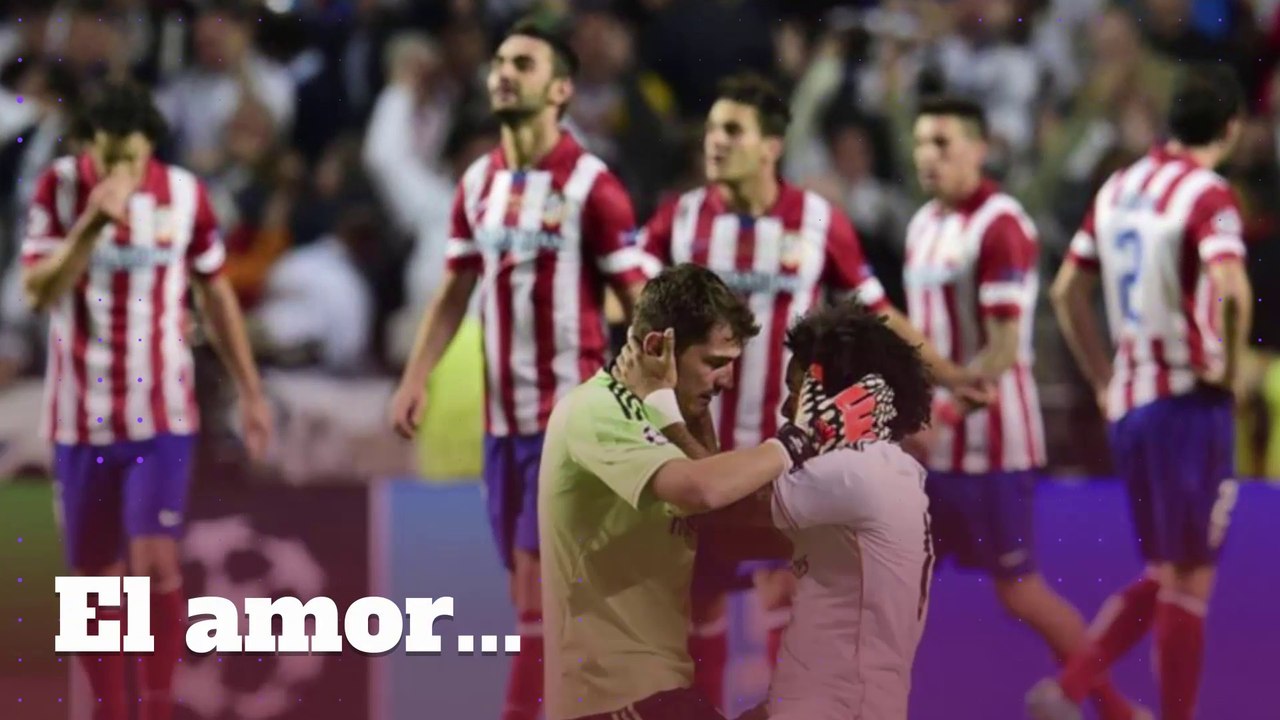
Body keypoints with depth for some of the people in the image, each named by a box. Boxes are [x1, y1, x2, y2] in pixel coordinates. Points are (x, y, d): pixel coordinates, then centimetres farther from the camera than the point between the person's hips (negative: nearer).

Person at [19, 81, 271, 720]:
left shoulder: (185, 195, -4)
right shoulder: (58, 187, -6)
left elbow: (215, 294, 9)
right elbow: (37, 292, -14)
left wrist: (250, 392, 11)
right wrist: (92, 223, -27)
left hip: (162, 415, -1)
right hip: (81, 418, 1)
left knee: (156, 564, -14)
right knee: (94, 575, 7)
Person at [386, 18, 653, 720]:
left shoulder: (590, 185, -9)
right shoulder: (478, 183, 10)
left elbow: (641, 302, -7)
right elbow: (454, 292, 15)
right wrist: (415, 379, 2)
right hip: (502, 416, 7)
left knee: (539, 583, -11)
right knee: (536, 597, 9)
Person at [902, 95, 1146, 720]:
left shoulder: (1000, 226, -15)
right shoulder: (923, 225, 11)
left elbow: (1003, 349, -20)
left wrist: (937, 415, -25)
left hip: (989, 440, -8)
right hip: (929, 441, 8)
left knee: (1019, 590, 0)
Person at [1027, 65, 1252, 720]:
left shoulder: (1118, 188, 11)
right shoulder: (1207, 194, -11)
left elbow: (1067, 291, 17)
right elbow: (1232, 289, -28)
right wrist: (1228, 365, -13)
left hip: (1128, 402, 7)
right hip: (1188, 402, -7)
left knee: (1161, 579, 16)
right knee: (1188, 580, 1)